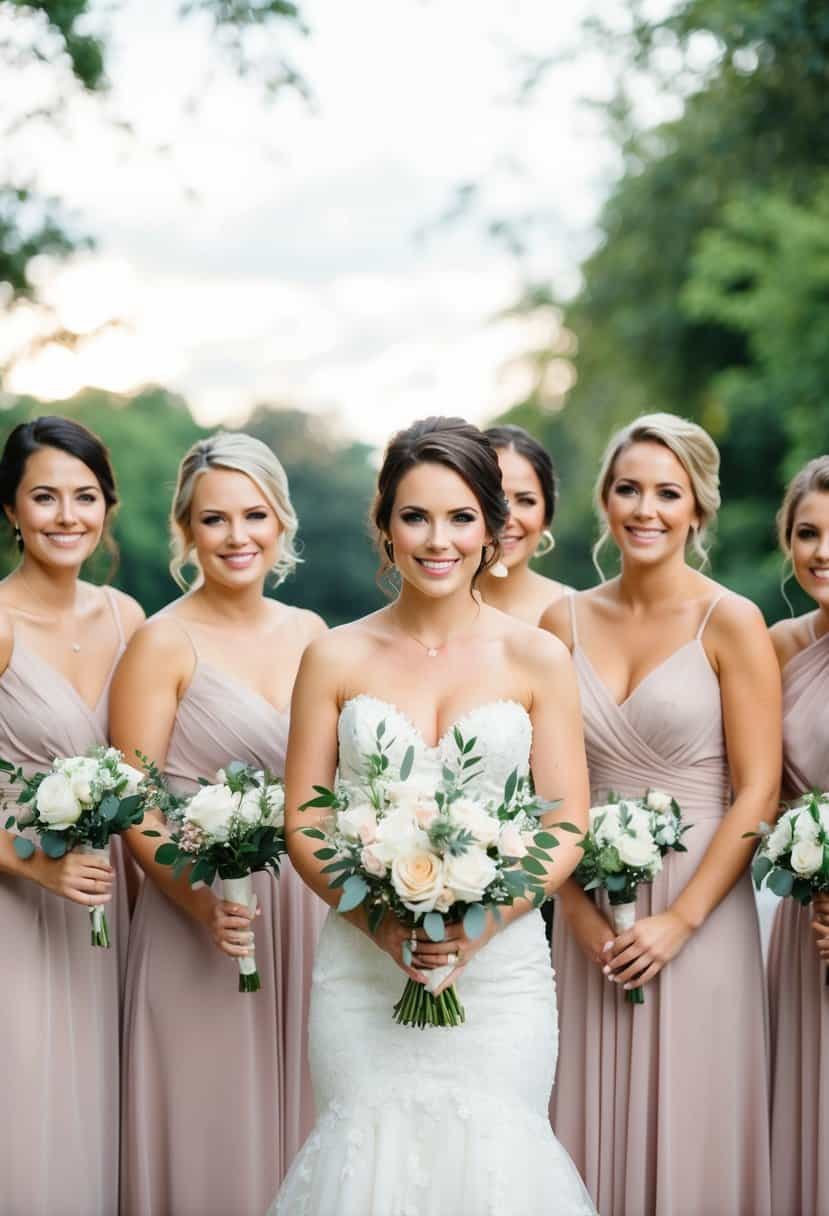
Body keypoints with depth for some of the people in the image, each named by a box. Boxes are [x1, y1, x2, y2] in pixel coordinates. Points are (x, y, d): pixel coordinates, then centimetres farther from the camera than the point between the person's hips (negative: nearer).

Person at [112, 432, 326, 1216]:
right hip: (202, 917, -5)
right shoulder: (164, 642, -8)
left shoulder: (309, 634, 8)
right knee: (212, 1127, 3)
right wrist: (199, 901, -24)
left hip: (305, 912, 5)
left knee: (296, 1121, 13)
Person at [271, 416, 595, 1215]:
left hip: (500, 965, 0)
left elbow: (567, 825, 1)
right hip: (363, 967, 1)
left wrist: (480, 923, -14)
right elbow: (301, 822, 3)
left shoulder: (536, 660, 3)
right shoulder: (337, 658, 4)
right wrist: (384, 920, -13)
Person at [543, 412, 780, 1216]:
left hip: (696, 910, -3)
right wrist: (577, 906, -5)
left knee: (688, 1122, 4)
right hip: (591, 914, 3)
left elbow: (757, 793, -9)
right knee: (594, 1122, 10)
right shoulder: (566, 623, 5)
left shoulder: (730, 623, -6)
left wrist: (680, 919, -13)